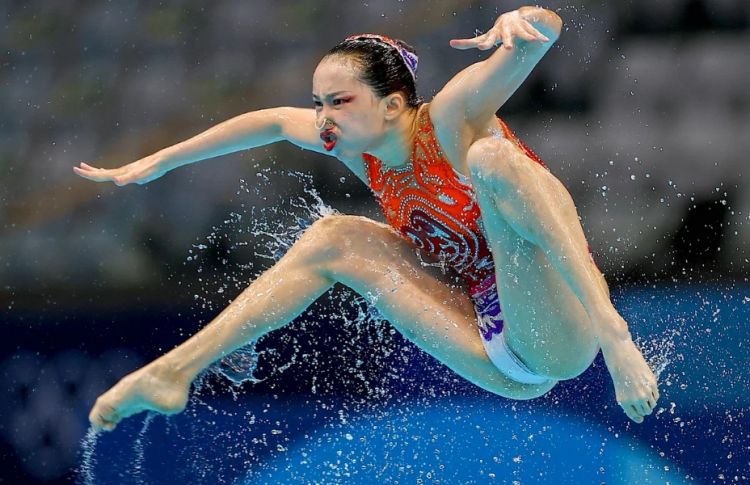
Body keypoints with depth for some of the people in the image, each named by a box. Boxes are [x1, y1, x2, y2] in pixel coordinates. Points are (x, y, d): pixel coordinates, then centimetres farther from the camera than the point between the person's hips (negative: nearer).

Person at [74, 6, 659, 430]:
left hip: (561, 339, -8)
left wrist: (523, 22, -52)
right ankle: (175, 371, 10)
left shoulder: (449, 121, -16)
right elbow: (274, 121, 24)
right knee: (334, 238, 9)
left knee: (491, 157, -28)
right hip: (506, 367, 8)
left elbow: (546, 30, -28)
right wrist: (157, 163, 29)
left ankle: (612, 329, -41)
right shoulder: (360, 149, 6)